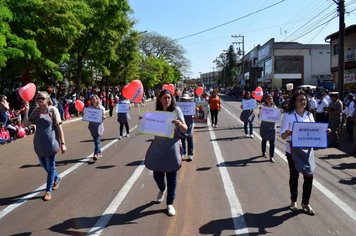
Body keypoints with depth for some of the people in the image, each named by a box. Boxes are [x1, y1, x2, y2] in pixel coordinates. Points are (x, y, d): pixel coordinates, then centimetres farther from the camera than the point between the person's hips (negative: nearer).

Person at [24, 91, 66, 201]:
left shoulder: (53, 110, -9)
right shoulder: (36, 111, 4)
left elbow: (59, 127, -9)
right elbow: (26, 124, -3)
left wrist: (62, 143, -11)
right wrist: (26, 110, -14)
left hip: (51, 143, -5)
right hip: (39, 143, 5)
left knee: (50, 167, 5)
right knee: (44, 165, 19)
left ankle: (48, 191, 19)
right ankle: (57, 178, 46)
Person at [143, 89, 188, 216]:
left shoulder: (176, 110, -2)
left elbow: (184, 130, -2)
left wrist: (179, 123, -23)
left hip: (172, 147, -3)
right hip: (158, 146, 3)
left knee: (171, 175, 3)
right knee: (157, 174, 9)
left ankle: (170, 203, 19)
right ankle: (162, 189, 45)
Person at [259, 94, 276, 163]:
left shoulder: (274, 107, 5)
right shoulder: (263, 106, -5)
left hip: (272, 126, 2)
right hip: (264, 126, -2)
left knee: (272, 141, -3)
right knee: (264, 140, 14)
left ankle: (271, 157, 2)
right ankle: (263, 152, 37)